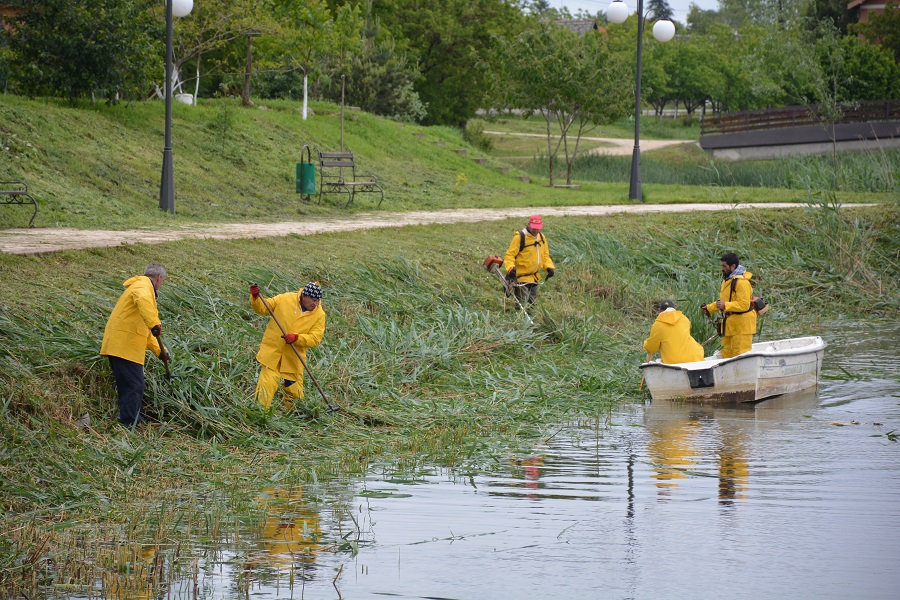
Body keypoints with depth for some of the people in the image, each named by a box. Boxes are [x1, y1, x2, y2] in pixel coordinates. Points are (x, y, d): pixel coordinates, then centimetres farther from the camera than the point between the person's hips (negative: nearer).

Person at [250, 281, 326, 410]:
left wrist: (296, 338, -26)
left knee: (294, 390, 9)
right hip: (272, 351, -1)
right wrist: (255, 298, -15)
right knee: (267, 385, -11)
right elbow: (263, 308, 5)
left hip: (293, 358, 1)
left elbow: (315, 338, -11)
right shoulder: (285, 299, -5)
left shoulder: (319, 315, -5)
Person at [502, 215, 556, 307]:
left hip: (534, 278, 7)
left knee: (532, 304, 15)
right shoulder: (520, 237, -14)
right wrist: (510, 268, -32)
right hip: (521, 277, -7)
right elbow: (509, 255, -15)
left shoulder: (542, 237, 8)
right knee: (522, 305, -12)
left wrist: (549, 267, 1)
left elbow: (545, 255, 18)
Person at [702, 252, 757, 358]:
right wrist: (709, 308, 16)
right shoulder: (727, 280, 15)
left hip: (741, 325, -10)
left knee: (740, 354, -9)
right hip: (730, 324, 10)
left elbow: (744, 305, -25)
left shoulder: (741, 282, -18)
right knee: (726, 353, 10)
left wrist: (725, 305, -32)